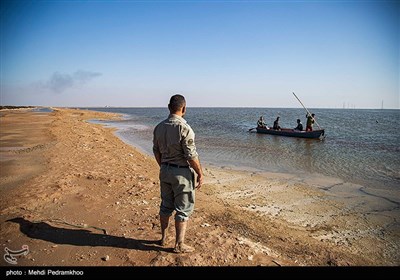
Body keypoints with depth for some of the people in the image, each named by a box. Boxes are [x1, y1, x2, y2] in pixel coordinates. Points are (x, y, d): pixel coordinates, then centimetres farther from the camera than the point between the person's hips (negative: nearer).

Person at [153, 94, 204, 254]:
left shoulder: (159, 127, 1)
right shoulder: (184, 128, -21)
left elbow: (156, 151, 10)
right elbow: (191, 156, -20)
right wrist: (200, 173, -8)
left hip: (165, 170, 7)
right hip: (182, 173, -7)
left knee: (166, 205, 19)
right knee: (183, 209, 6)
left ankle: (163, 238, 34)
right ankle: (179, 245, 16)